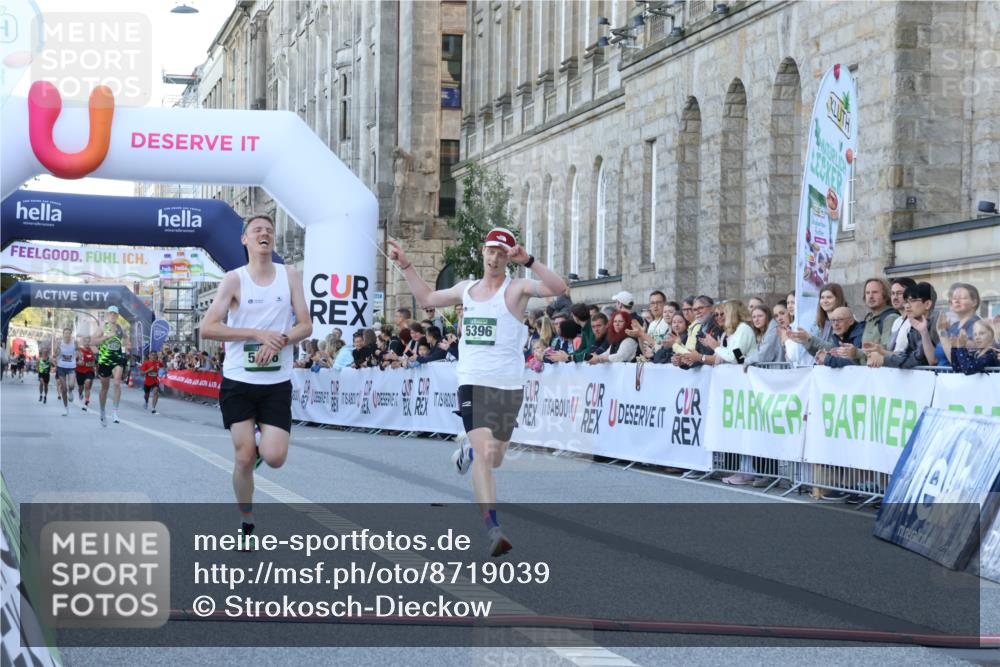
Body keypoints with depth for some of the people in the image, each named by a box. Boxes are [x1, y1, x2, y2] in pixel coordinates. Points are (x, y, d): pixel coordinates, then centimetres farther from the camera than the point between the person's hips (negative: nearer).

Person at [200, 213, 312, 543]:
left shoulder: (290, 276, 4)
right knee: (243, 458, -2)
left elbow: (305, 326, 3)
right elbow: (207, 328, -11)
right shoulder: (234, 279, -4)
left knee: (274, 458, -9)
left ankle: (264, 442, 28)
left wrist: (280, 340, -17)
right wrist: (258, 334, -17)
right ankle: (246, 525, 16)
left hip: (277, 382, 1)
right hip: (238, 380, -1)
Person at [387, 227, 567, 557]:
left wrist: (528, 260, -26)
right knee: (484, 453, -17)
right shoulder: (466, 289, 12)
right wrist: (405, 265, 26)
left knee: (493, 460, 11)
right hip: (473, 383, 1)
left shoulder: (517, 288, -2)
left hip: (508, 385, -1)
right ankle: (493, 530, -20)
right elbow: (427, 297, 30)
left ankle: (467, 452, 48)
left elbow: (558, 288, -19)